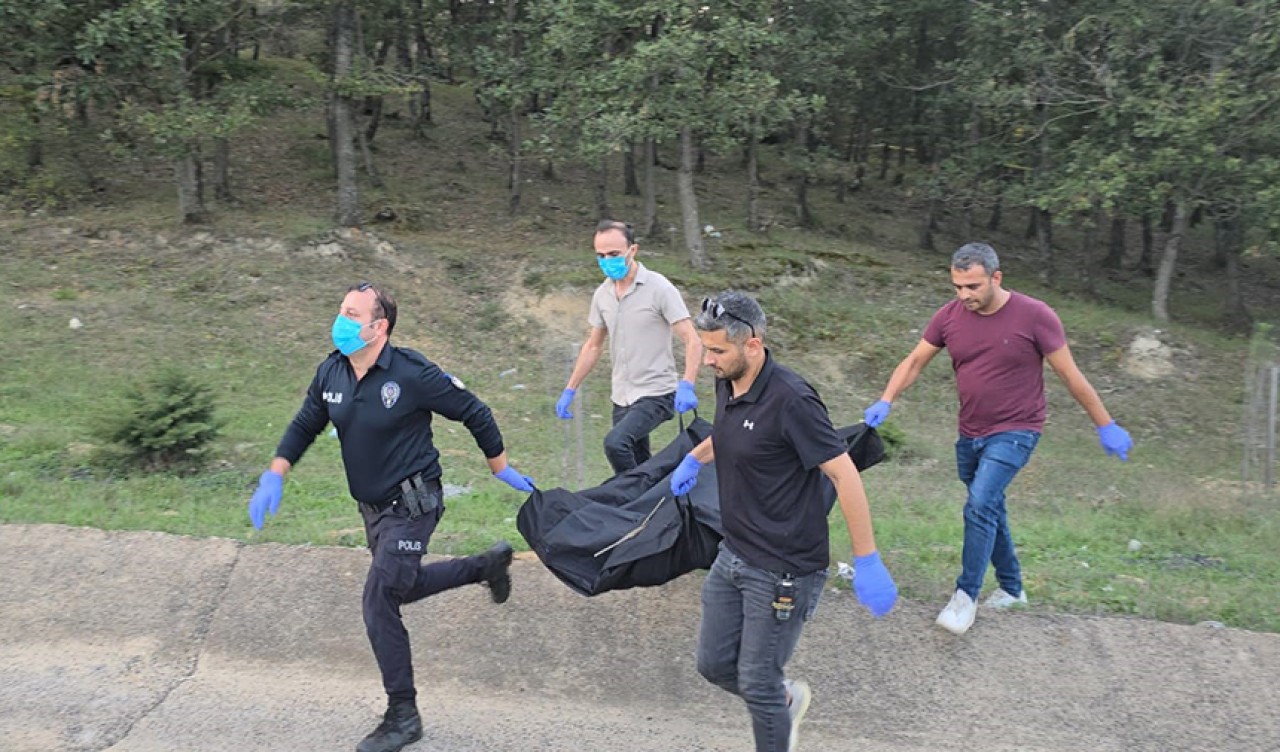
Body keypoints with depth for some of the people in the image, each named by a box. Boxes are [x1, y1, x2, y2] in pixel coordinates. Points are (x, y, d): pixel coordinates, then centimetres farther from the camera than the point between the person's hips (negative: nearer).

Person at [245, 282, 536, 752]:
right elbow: (304, 427, 11)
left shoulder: (412, 373, -23)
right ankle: (488, 564, 43)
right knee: (402, 587, 22)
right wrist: (273, 477, -1)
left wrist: (500, 469, -4)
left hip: (411, 505, -8)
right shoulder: (331, 373, -4)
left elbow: (474, 413, -12)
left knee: (380, 603, -11)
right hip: (372, 506, 8)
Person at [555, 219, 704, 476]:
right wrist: (569, 390, 12)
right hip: (622, 397, 7)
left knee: (615, 443, -27)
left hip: (655, 394, -7)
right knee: (639, 465, 13)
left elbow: (692, 341, -15)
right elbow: (593, 346, 16)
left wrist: (686, 386, -30)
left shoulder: (659, 288, -12)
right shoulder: (602, 295, 6)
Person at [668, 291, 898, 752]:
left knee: (757, 681, 3)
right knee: (714, 664, 16)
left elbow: (845, 475, -23)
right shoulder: (728, 385, 1)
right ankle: (786, 700, 43)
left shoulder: (790, 400, -24)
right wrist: (694, 458, 38)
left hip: (783, 570, -8)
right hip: (734, 556, 8)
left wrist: (867, 563, -21)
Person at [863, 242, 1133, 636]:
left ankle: (966, 596, -9)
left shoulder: (1034, 316, -15)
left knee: (980, 505, -21)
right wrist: (886, 402, -16)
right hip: (970, 435, 5)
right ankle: (1011, 588, 36)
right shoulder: (949, 316, -5)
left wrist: (1106, 426, -2)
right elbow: (914, 361, 0)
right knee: (990, 511, 17)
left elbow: (1070, 375, -8)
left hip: (1014, 433, -5)